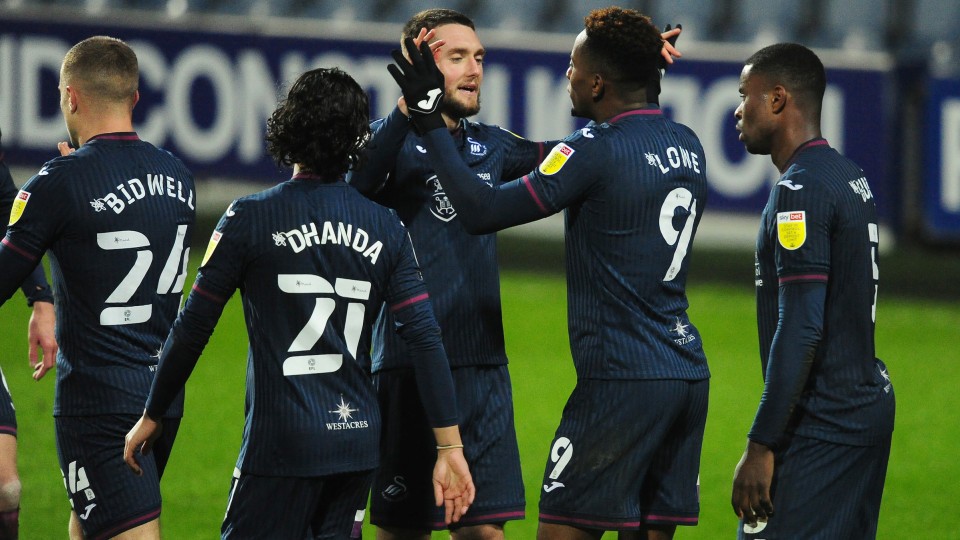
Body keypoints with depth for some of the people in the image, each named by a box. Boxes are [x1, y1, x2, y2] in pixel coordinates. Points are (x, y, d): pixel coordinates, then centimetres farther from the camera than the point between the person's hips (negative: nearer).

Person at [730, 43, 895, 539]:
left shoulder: (800, 191, -15)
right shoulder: (852, 178, 14)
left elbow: (800, 330, -22)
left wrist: (761, 445, -20)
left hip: (820, 428, -10)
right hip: (870, 402, 10)